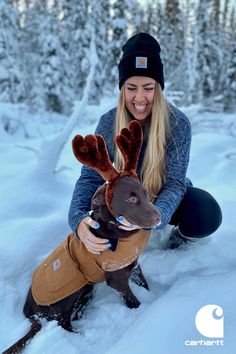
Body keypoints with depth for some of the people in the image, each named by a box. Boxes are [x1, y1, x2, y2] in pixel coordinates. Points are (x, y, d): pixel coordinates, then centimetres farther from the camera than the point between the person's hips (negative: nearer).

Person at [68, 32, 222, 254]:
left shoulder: (177, 123, -25)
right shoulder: (108, 123, -19)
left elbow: (174, 184, -28)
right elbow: (90, 176, -23)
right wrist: (78, 219, -46)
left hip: (164, 199, -2)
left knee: (208, 213, -32)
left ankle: (182, 235, 4)